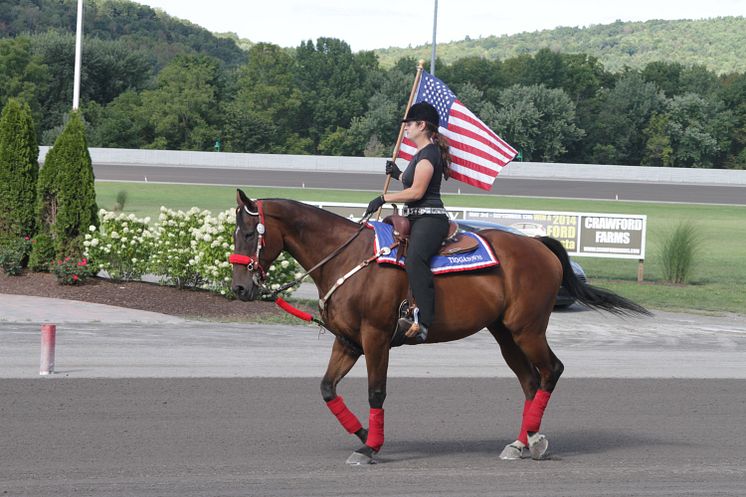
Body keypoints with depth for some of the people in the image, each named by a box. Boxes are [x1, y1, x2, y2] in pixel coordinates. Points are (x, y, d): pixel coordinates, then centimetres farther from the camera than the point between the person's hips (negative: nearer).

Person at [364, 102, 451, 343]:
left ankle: (423, 321, -47)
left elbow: (416, 191, -17)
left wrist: (384, 198, -11)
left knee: (414, 258, -36)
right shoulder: (421, 154, 22)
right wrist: (398, 174, 26)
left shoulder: (428, 153, -10)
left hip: (429, 217, -12)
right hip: (416, 218, 12)